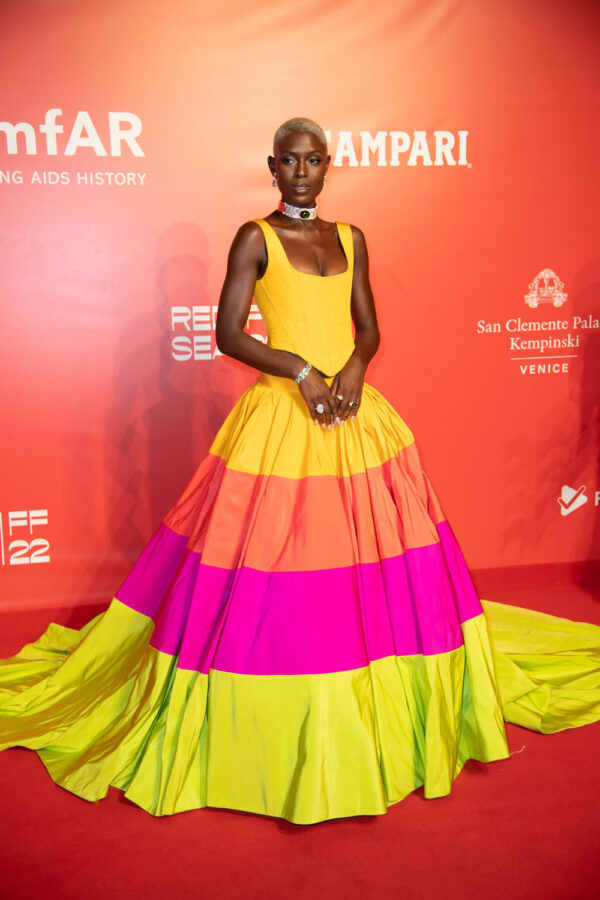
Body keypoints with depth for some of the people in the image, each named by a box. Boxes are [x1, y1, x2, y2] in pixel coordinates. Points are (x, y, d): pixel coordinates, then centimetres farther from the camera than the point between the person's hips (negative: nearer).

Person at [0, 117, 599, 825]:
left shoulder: (350, 239, 14)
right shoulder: (255, 238, 0)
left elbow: (368, 326, 12)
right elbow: (227, 334, -7)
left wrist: (354, 366, -9)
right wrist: (302, 371, -17)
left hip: (356, 414, 5)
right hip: (280, 419, -5)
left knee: (376, 565, 9)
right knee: (271, 576, -3)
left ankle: (382, 716, 27)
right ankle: (259, 725, 15)